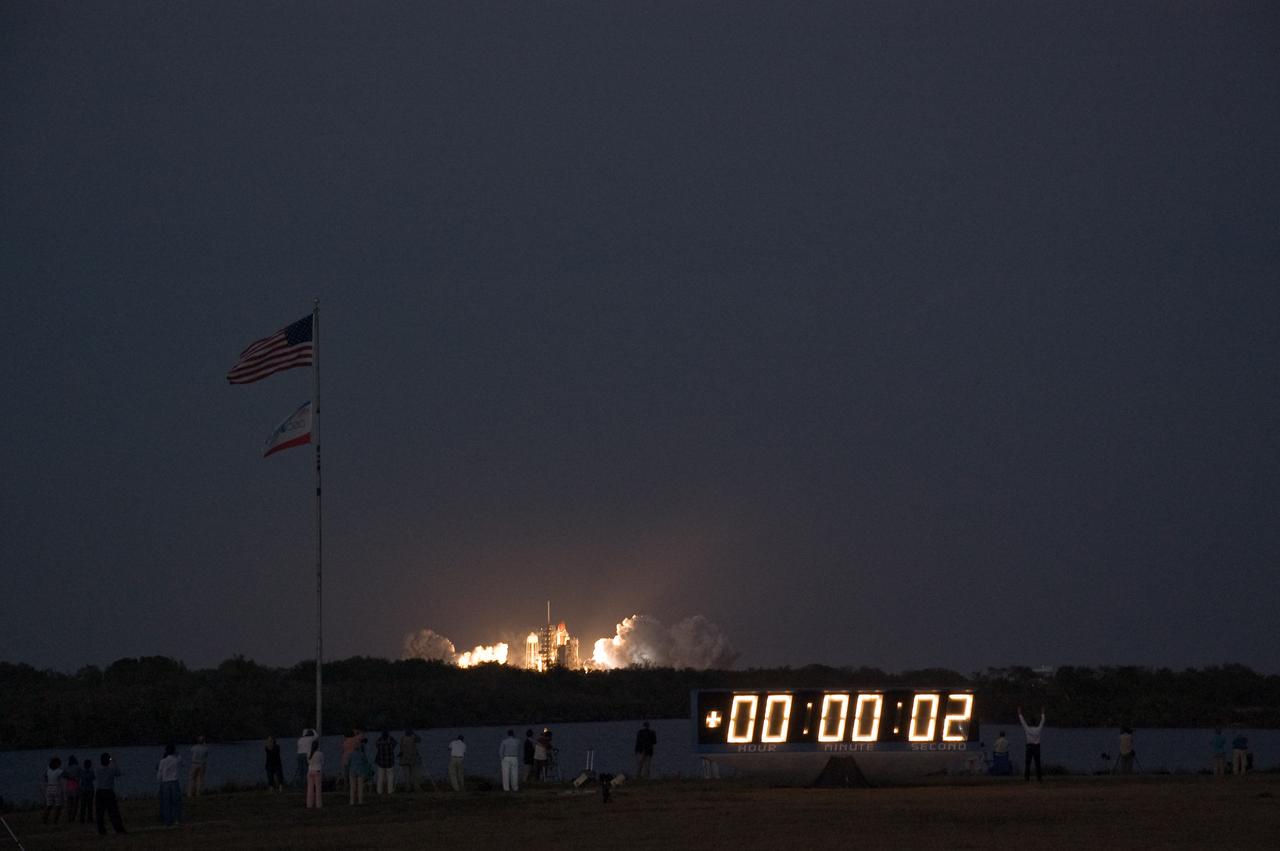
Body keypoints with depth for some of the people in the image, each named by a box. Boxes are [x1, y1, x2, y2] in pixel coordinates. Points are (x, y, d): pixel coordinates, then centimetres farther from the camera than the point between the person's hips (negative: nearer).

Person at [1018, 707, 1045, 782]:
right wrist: (1042, 714, 30)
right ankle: (1039, 777, 1)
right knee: (1037, 763, 3)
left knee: (1027, 762, -3)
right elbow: (1042, 722, 16)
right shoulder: (1038, 730, 2)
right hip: (1037, 747, 2)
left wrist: (1020, 714, 18)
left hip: (1030, 747, -2)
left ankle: (1027, 776, -9)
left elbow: (1023, 722, 6)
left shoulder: (1028, 729, -3)